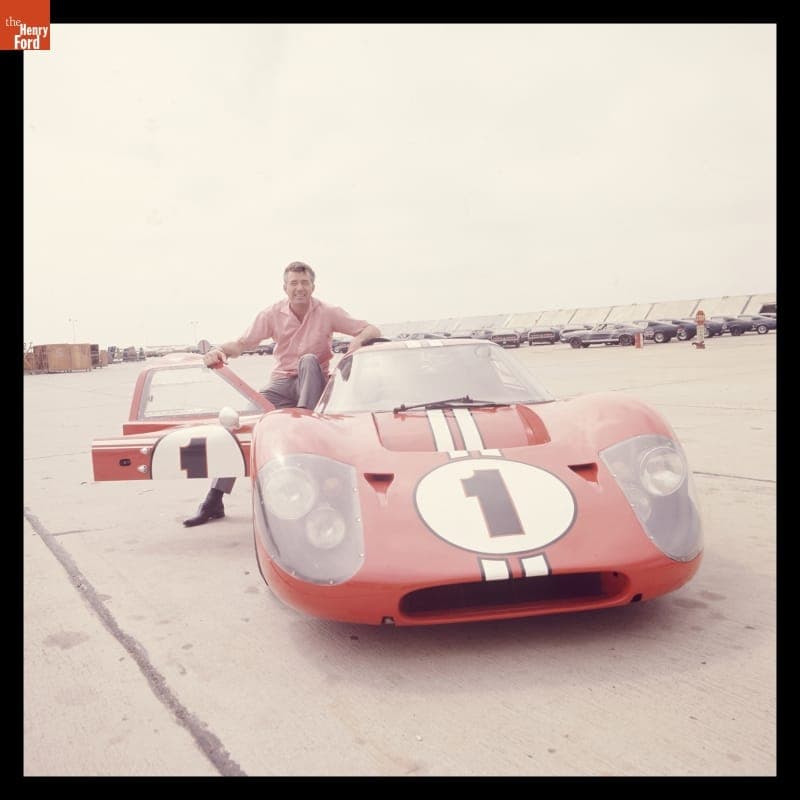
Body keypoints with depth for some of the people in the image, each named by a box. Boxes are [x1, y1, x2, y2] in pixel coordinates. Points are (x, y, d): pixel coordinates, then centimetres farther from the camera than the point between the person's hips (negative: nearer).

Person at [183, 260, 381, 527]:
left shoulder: (328, 313, -5)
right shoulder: (272, 314, -1)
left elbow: (372, 330, -6)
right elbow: (243, 343, -6)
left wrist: (359, 339, -30)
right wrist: (220, 350, -28)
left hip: (314, 385, -1)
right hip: (282, 384, 2)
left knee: (309, 359, -33)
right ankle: (214, 501, -14)